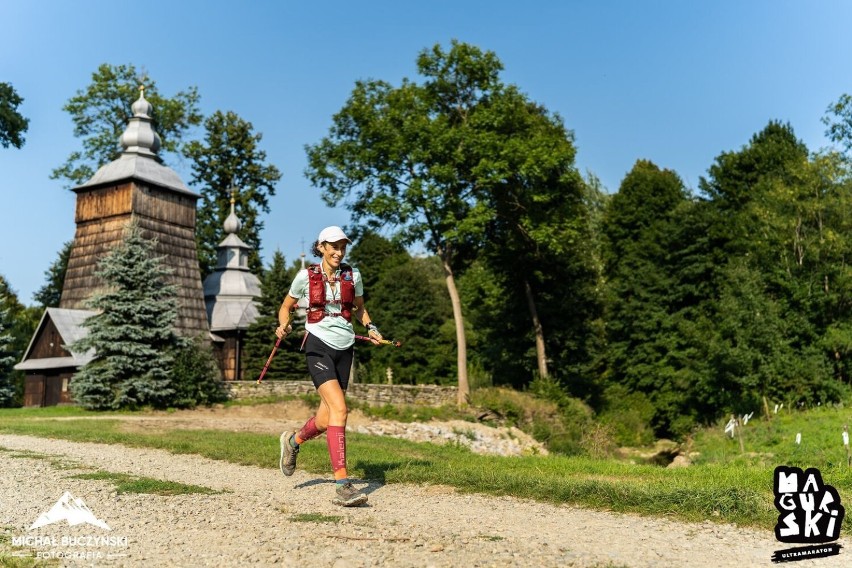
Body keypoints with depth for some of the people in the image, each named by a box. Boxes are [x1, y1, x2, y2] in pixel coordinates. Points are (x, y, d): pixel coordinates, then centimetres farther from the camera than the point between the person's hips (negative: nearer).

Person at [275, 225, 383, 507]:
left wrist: (371, 327, 2)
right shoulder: (306, 276, -1)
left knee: (326, 419, 7)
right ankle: (342, 485, -18)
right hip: (318, 345, -4)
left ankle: (293, 441, 41)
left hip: (344, 348, 4)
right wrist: (284, 325, -10)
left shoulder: (352, 275, 7)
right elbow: (286, 306, 11)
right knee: (339, 408, -21)